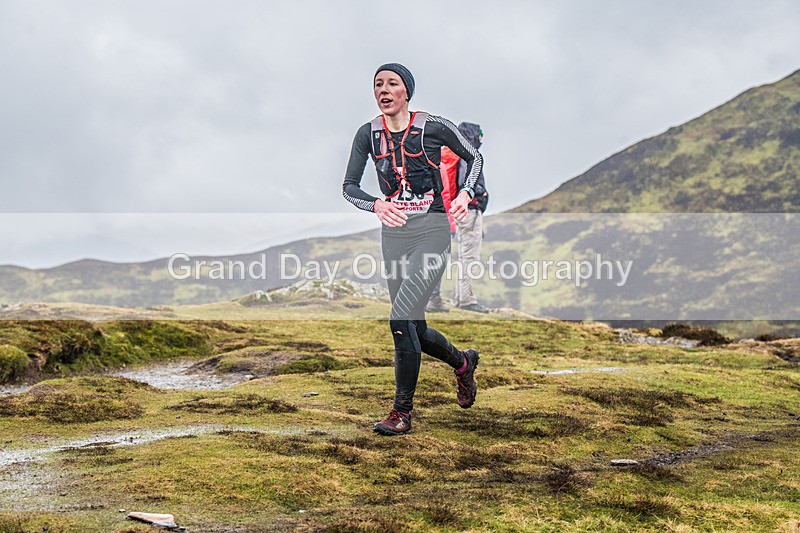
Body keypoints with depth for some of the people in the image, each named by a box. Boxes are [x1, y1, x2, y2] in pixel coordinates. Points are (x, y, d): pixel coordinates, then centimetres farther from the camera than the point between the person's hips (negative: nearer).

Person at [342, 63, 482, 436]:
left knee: (401, 320, -17)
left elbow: (474, 158, 8)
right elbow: (349, 186, 1)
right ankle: (463, 363, 41)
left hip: (432, 231, -5)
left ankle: (402, 412, -5)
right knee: (415, 332, 10)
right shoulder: (369, 134, 3)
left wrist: (466, 193, -9)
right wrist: (376, 205, -20)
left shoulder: (434, 128, -7)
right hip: (393, 234, 5)